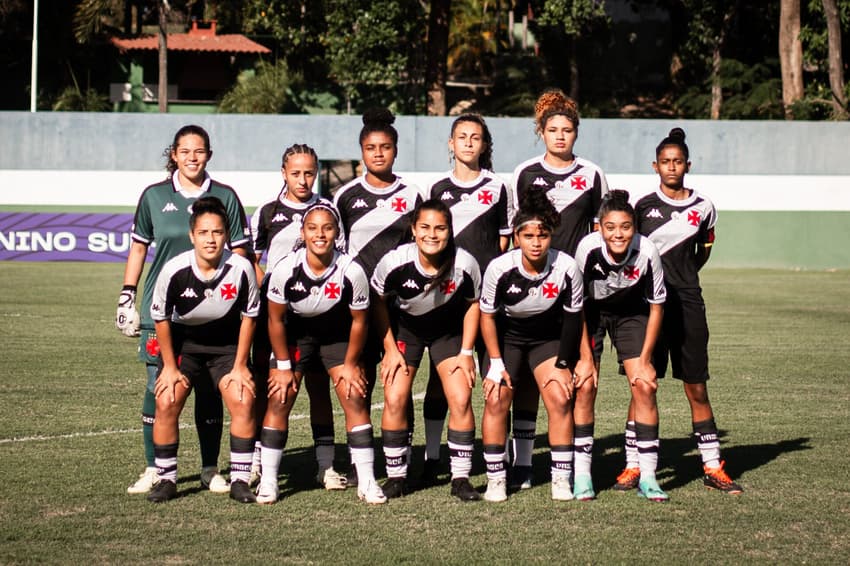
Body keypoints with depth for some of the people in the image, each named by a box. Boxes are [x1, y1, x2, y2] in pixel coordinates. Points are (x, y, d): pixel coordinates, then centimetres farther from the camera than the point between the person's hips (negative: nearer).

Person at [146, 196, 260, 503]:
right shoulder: (174, 270, -25)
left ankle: (240, 480, -3)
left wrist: (240, 365, -6)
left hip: (228, 345, 0)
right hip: (182, 342, 0)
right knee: (166, 403, -13)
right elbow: (161, 317, -8)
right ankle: (166, 479, 4)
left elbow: (249, 316, -8)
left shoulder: (241, 268, -24)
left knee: (243, 402, -15)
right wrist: (170, 367, -5)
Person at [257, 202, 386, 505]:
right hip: (295, 335, 0)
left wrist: (350, 364, -3)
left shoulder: (352, 272, -27)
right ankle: (268, 481, 3)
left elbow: (359, 321, -10)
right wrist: (283, 366, -6)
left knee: (355, 400, -8)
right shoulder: (285, 269, -26)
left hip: (338, 336, 0)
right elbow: (276, 320, -11)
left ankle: (367, 481, 0)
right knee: (278, 401, -7)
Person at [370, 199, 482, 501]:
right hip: (404, 330, 0)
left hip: (449, 331, 0)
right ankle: (396, 477, 3)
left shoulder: (465, 264, -26)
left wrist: (466, 352, -8)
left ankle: (460, 478, 1)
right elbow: (378, 302, -8)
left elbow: (473, 304, -6)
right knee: (394, 399, -12)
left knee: (461, 399, -12)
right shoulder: (394, 262, -28)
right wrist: (390, 349, -9)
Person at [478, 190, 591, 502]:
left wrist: (570, 362, -7)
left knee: (560, 399, -15)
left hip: (549, 337, 0)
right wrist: (496, 363, -10)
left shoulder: (567, 268, -23)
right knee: (496, 400, -12)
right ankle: (495, 479, 0)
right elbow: (487, 315, -10)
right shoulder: (499, 268, -25)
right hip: (507, 337, 0)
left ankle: (561, 478, -4)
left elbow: (574, 317, -8)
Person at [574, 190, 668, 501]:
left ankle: (647, 474, -2)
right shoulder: (588, 248, -30)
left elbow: (656, 306, -12)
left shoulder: (646, 252, -27)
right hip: (591, 311, -1)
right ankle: (581, 474, -2)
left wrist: (644, 360, -11)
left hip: (631, 312, 1)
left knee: (644, 386, -10)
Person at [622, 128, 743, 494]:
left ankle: (712, 467, 10)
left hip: (687, 302, 1)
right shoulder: (643, 206, 1)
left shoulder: (703, 208, 5)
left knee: (697, 387, 4)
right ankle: (633, 464, 4)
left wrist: (681, 275, 11)